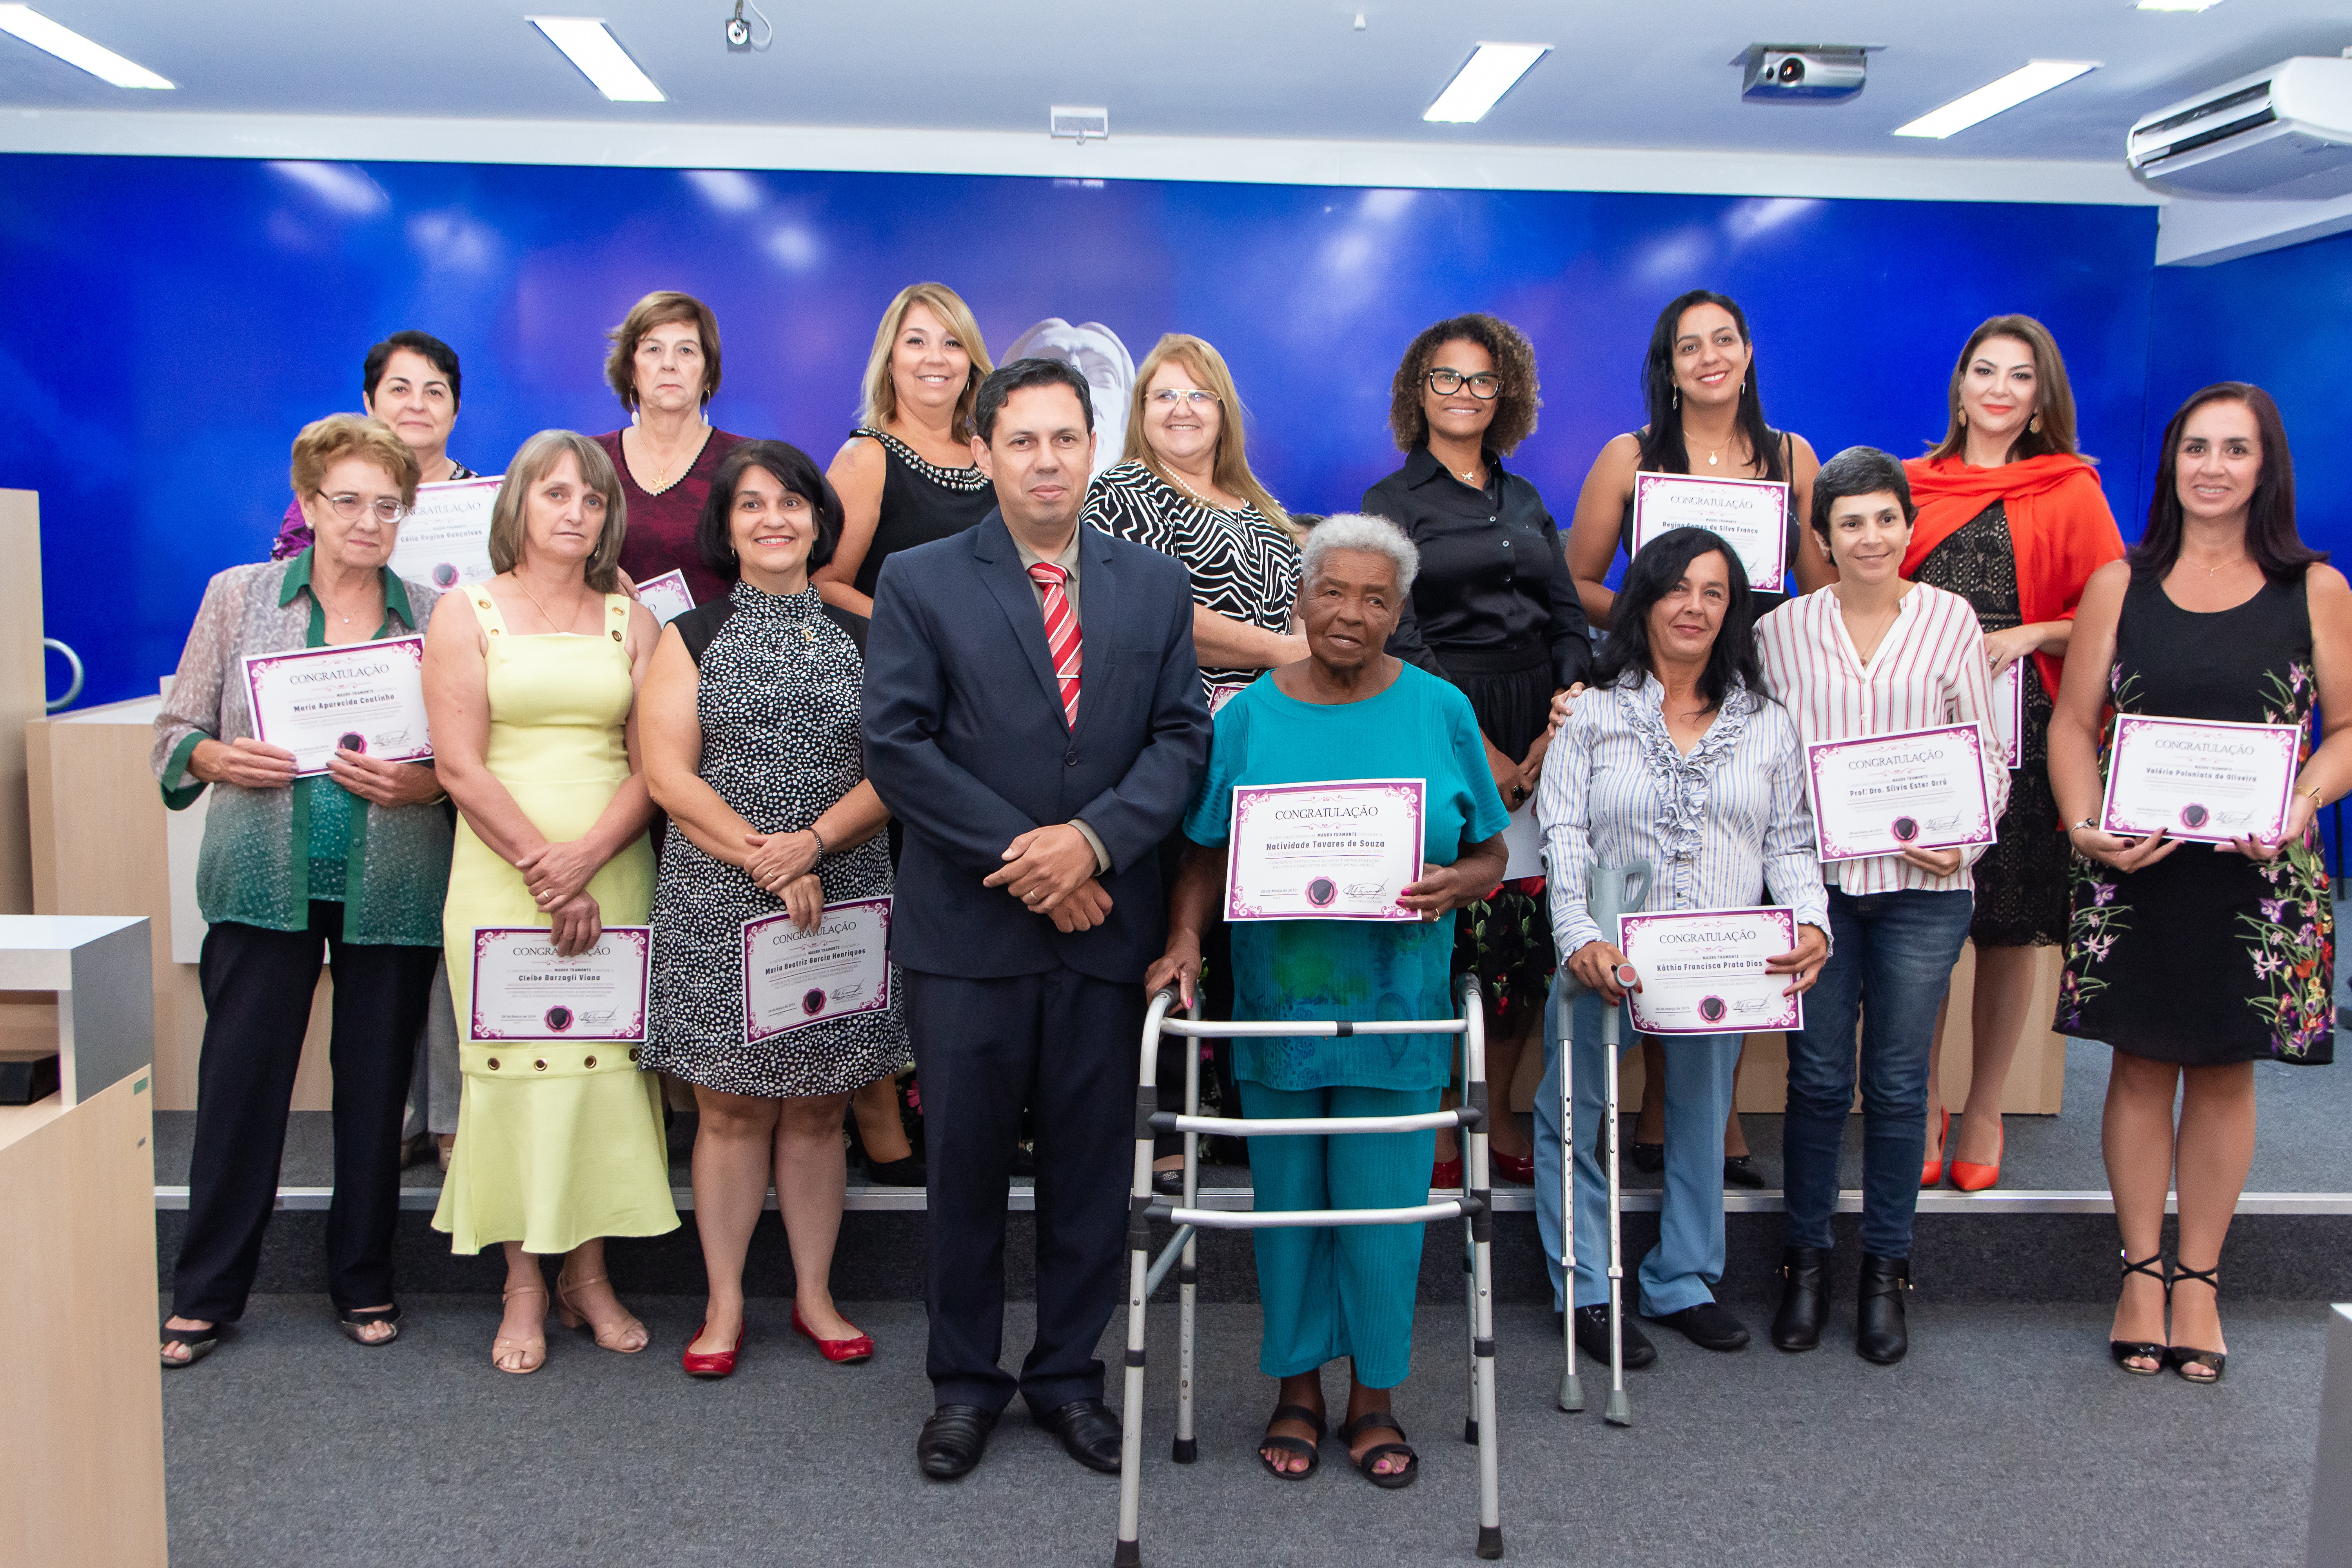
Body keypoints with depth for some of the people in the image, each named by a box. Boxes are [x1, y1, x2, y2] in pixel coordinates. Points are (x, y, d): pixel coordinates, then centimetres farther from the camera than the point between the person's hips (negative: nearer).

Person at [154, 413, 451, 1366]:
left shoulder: (438, 617, 5)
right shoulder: (237, 597, 6)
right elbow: (175, 732, 7)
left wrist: (423, 784, -14)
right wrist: (219, 759, -13)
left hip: (391, 888, 0)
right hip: (264, 883, 0)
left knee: (376, 1084, 8)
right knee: (240, 1079, 2)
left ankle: (364, 1283, 24)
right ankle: (206, 1294, 17)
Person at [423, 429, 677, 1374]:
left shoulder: (630, 620, 10)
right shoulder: (467, 613, 4)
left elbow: (653, 763, 3)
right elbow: (460, 766, -4)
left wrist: (587, 857, -12)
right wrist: (543, 869, -11)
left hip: (615, 875, 2)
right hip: (501, 878, -2)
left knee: (606, 1063, 2)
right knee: (512, 1064, -1)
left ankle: (588, 1273, 16)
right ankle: (524, 1287, 11)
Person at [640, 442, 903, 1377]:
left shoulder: (862, 639, 9)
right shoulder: (692, 636, 6)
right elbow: (667, 774, -4)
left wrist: (814, 842, -15)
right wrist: (761, 856, -14)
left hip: (838, 899, 1)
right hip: (715, 903, -1)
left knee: (818, 1107, 8)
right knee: (730, 1108, 3)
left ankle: (814, 1296, 21)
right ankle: (725, 1305, 16)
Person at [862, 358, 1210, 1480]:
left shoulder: (1155, 586, 9)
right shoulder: (919, 583, 1)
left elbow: (1181, 738, 3)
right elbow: (896, 746, -7)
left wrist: (1093, 839, -14)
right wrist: (1019, 859, -13)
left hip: (1106, 921, 2)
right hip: (966, 925, -2)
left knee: (1092, 1165, 10)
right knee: (965, 1163, 8)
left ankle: (1069, 1379, 27)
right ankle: (965, 1386, 26)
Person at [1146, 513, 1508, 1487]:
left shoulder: (1441, 712, 1)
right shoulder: (1250, 715, 2)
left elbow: (1491, 858, 6)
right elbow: (1208, 856, 5)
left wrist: (1454, 884, -16)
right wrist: (1184, 943, -11)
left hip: (1397, 1012, 0)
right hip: (1278, 1002, 1)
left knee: (1383, 1206, 5)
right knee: (1288, 1202, 11)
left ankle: (1372, 1399, 25)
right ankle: (1298, 1390, 29)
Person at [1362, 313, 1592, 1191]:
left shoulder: (1525, 502, 18)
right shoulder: (1391, 502, 3)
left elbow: (1571, 622, 12)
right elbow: (1401, 641, -6)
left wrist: (1559, 729, -4)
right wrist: (1479, 751, -12)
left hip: (1542, 734, 5)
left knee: (1529, 930, 3)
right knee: (1445, 929, -7)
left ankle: (1495, 1113, 16)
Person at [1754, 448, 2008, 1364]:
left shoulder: (1950, 620, 3)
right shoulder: (1783, 630, 5)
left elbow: (1988, 754, 6)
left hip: (1922, 885, 0)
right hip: (1816, 880, 0)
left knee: (1898, 1083, 6)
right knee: (1817, 1079, 5)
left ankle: (1885, 1272, 21)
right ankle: (1806, 1261, 21)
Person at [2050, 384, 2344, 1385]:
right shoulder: (2120, 584, 5)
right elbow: (2072, 721, 3)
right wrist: (2085, 824, -12)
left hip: (2256, 869, 0)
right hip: (2132, 867, 0)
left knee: (2225, 1072, 7)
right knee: (2141, 1067, 6)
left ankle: (2198, 1278, 21)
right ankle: (2141, 1271, 19)